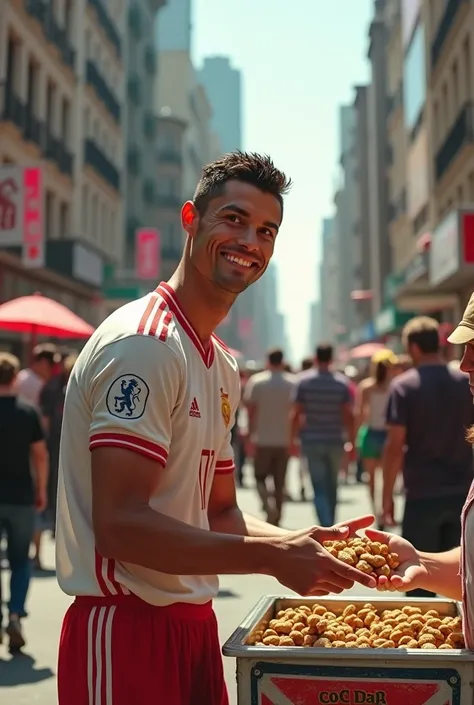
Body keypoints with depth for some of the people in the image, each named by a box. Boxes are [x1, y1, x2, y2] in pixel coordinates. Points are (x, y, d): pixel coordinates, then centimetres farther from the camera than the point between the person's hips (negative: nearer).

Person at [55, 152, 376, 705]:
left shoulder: (222, 366, 13)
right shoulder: (144, 343, -17)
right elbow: (121, 525, -23)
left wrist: (299, 543, -2)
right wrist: (271, 557, -22)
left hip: (193, 622, 9)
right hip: (126, 630, -9)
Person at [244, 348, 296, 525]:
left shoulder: (256, 381, -4)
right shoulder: (292, 383, -1)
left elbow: (251, 409, -6)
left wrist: (250, 435, 2)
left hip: (262, 439, -1)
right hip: (284, 440, 1)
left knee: (260, 477, 11)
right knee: (279, 481, 10)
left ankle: (268, 505, -15)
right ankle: (276, 519, 14)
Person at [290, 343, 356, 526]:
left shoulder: (304, 381, -4)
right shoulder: (342, 383, -1)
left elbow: (296, 414, -5)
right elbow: (348, 415, -5)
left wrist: (294, 439, 3)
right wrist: (352, 442, 1)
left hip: (312, 441, -2)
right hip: (335, 441, 2)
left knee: (319, 488, -3)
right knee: (331, 487, 16)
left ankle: (326, 529, -18)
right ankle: (330, 528, 27)